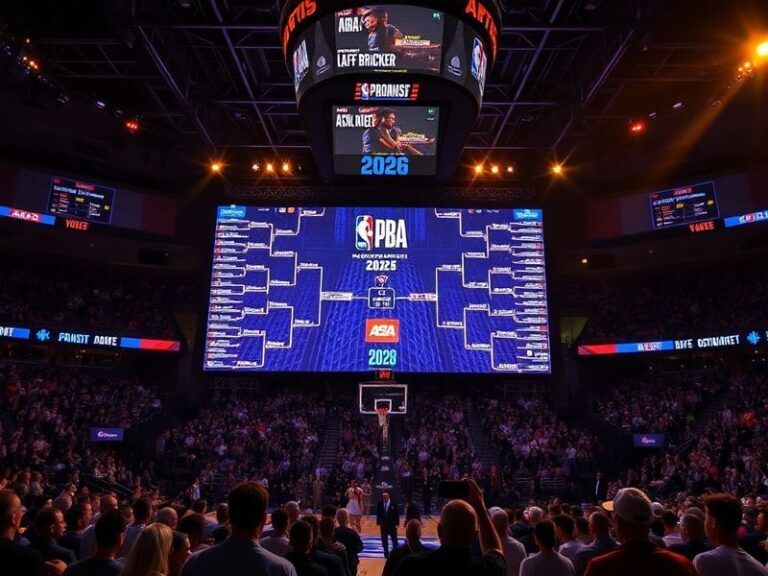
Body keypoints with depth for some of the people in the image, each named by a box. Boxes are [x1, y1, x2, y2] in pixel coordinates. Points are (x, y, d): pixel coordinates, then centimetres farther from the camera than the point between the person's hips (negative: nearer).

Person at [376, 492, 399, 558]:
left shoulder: (393, 504, -9)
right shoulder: (379, 504, -2)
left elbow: (396, 514, -6)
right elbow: (378, 514, 2)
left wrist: (397, 523, -9)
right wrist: (378, 522, -3)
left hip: (392, 525, -2)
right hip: (383, 525, 2)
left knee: (394, 539, 7)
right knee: (384, 540, 10)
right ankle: (386, 553, 21)